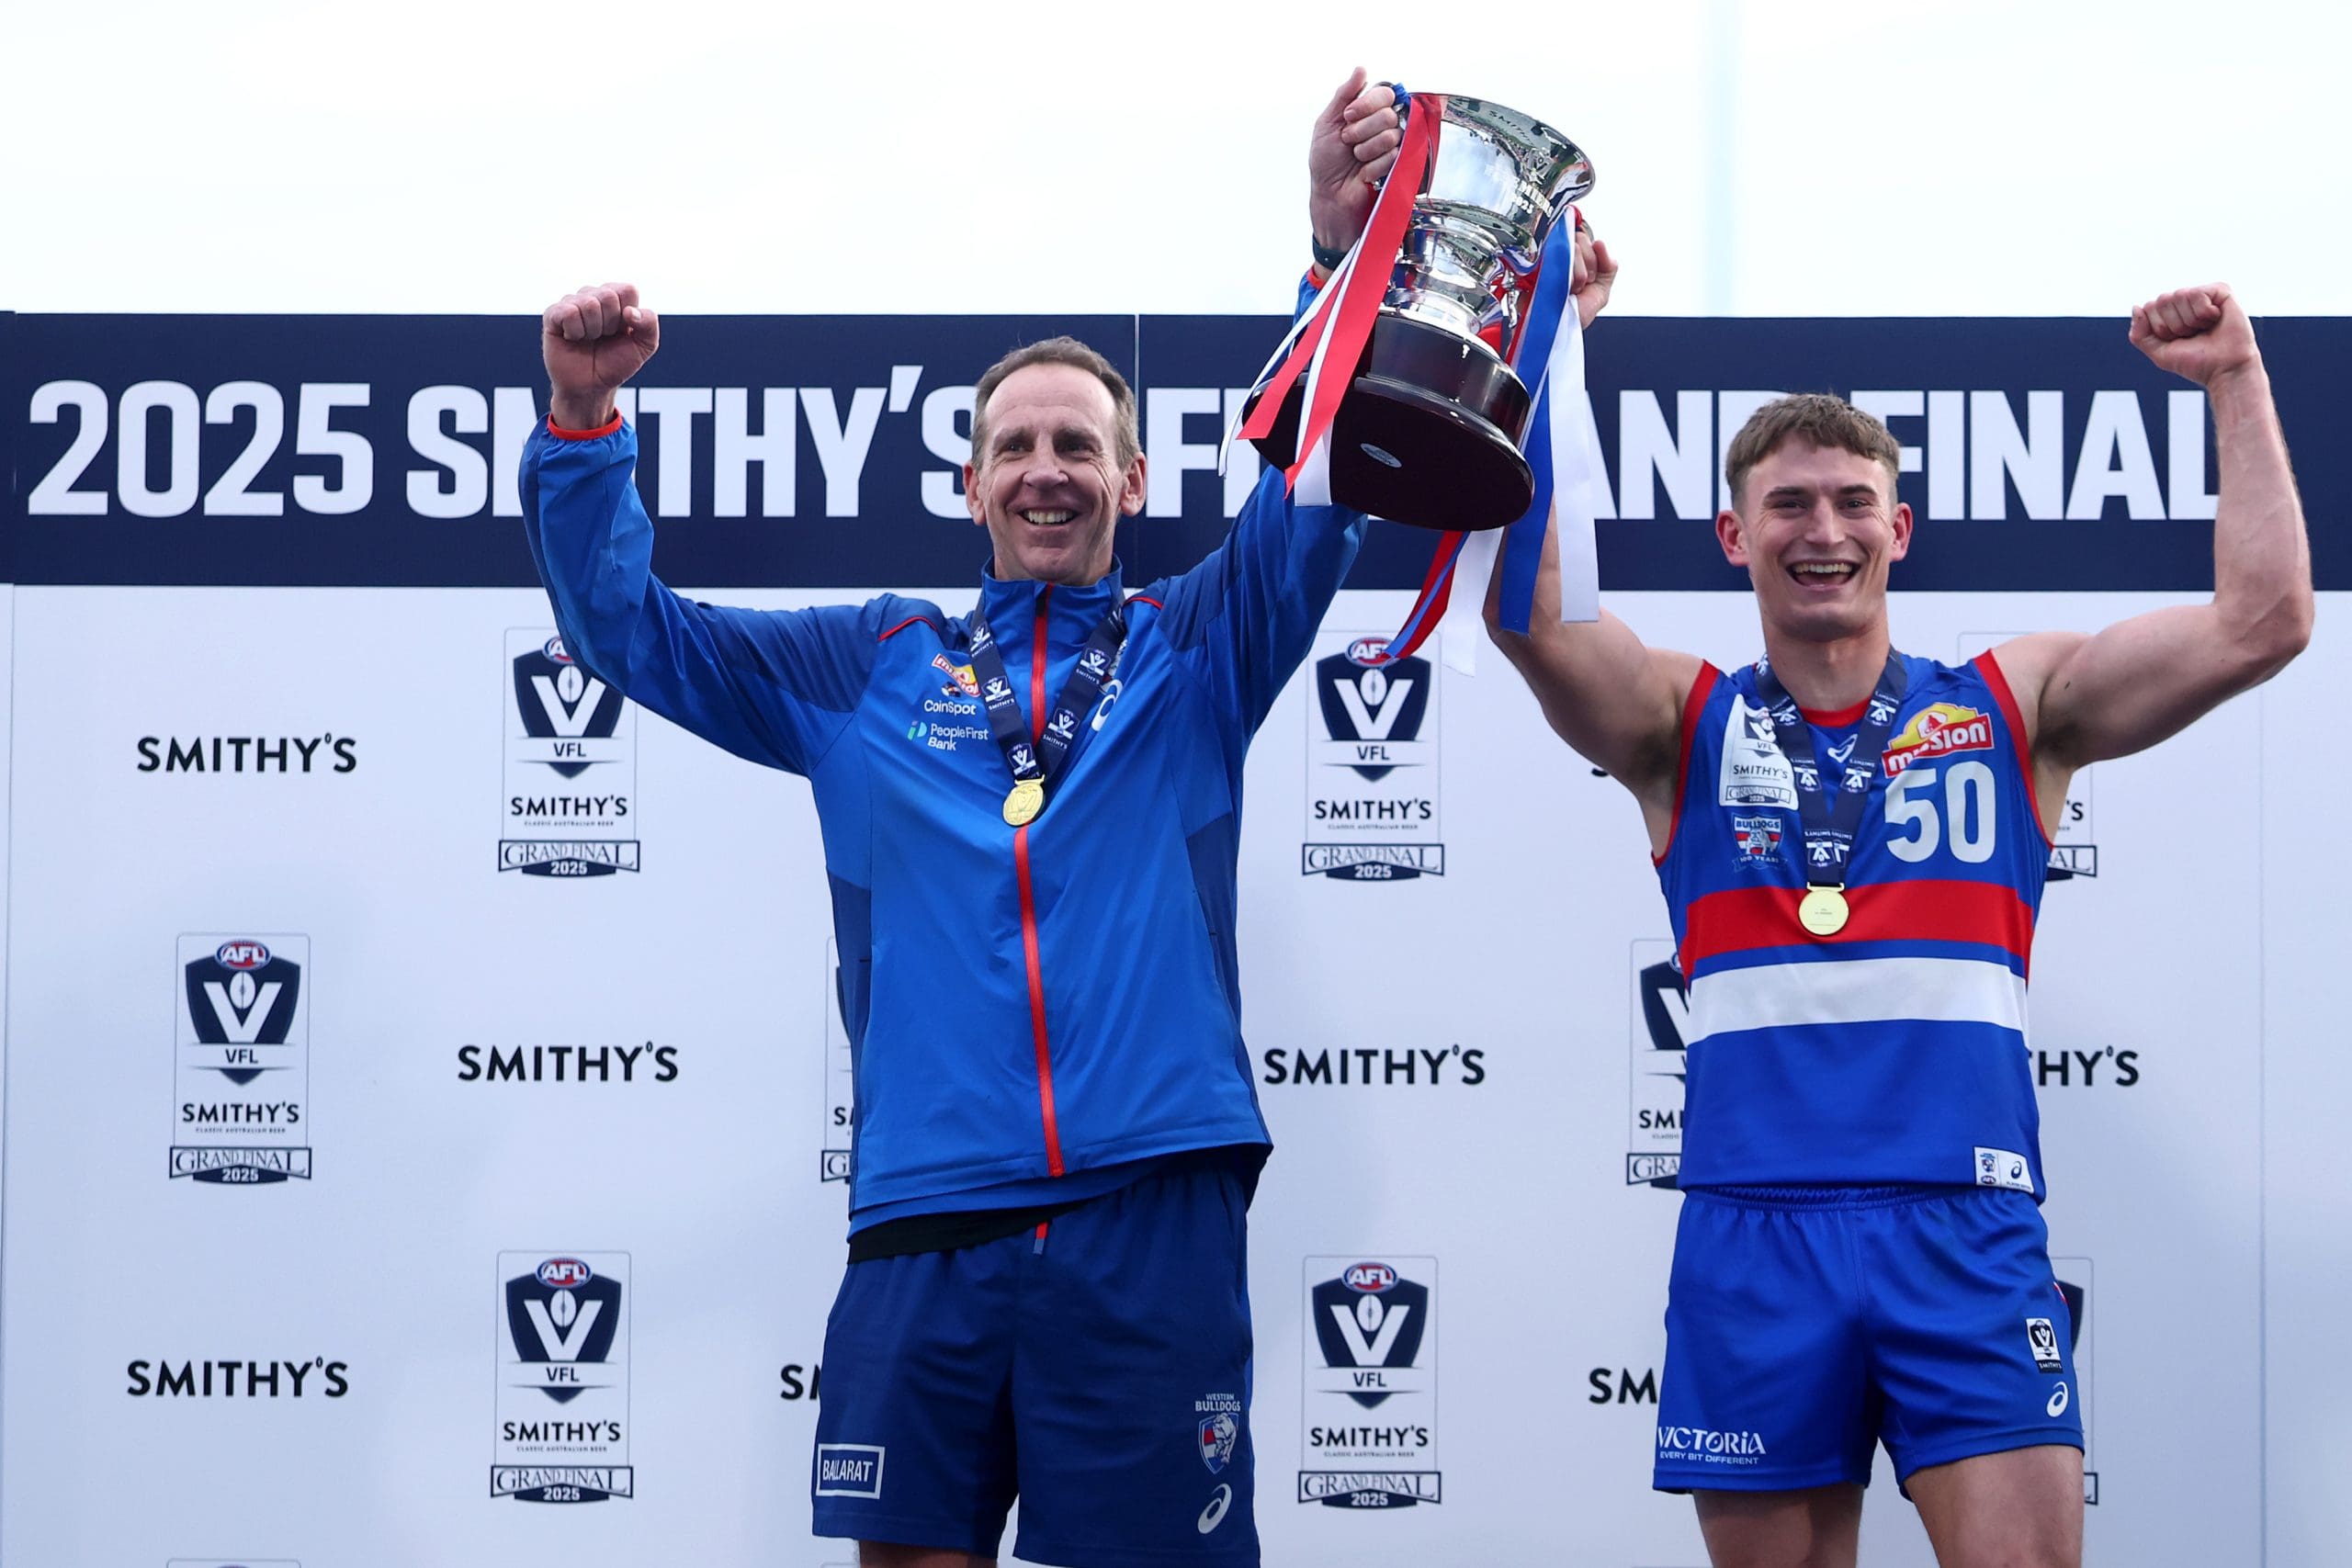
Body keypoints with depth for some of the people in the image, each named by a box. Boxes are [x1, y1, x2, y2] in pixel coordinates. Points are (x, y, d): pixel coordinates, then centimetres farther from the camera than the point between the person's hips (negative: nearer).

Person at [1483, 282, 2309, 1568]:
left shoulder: (2011, 707, 12)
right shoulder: (1686, 725, 11)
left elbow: (2259, 624, 3)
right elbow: (1530, 618, -8)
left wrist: (2235, 384, 3)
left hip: (1969, 1230, 0)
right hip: (1753, 1232, 0)